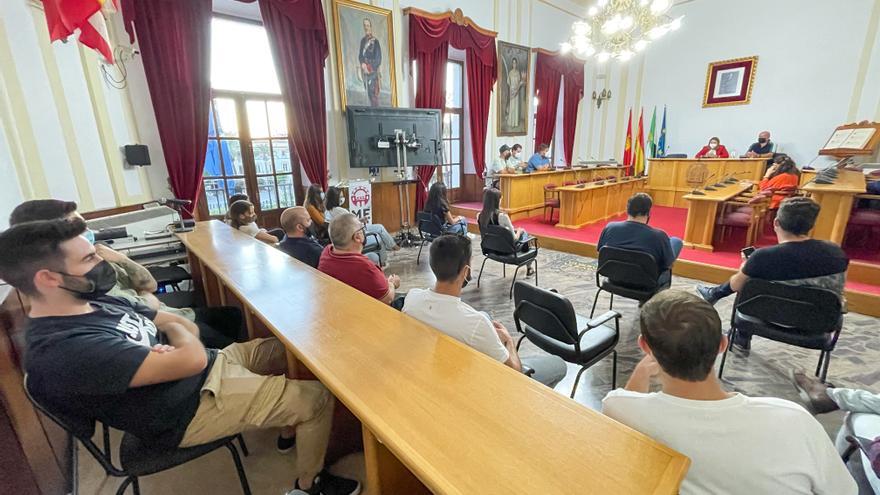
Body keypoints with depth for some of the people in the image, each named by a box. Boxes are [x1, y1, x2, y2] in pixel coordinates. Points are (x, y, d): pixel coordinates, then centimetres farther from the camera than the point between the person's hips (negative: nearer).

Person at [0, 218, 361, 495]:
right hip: (189, 408, -9)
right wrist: (173, 330, -11)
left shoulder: (94, 301, 3)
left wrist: (170, 346, -17)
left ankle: (289, 431, 35)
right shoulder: (65, 350, -29)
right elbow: (193, 358, -34)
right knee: (318, 398, -10)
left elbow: (184, 326, 7)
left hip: (208, 369, 9)